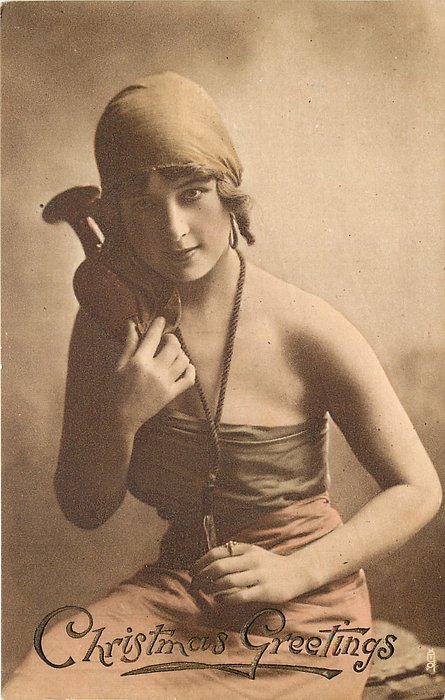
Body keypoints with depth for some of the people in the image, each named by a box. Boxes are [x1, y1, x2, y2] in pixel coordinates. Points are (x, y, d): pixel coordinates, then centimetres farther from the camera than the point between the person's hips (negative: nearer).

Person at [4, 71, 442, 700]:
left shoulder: (307, 332, -18)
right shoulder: (107, 327, -7)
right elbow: (85, 511, -1)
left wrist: (296, 571, -18)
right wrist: (119, 419, -20)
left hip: (302, 610, -2)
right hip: (175, 589, 3)